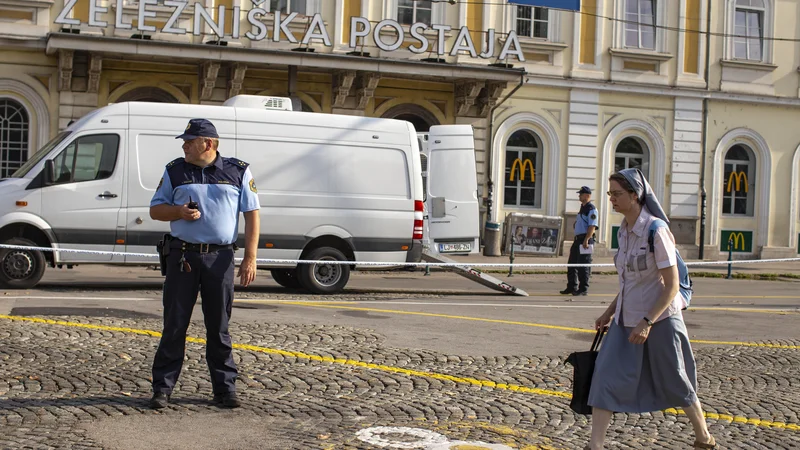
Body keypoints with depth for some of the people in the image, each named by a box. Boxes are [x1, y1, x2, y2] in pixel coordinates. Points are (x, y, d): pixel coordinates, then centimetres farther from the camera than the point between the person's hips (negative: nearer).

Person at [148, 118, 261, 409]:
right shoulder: (174, 171, 9)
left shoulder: (239, 171, 5)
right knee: (174, 325, 2)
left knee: (219, 327, 5)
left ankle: (225, 388, 14)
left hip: (220, 257, -1)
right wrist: (179, 212, -10)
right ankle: (162, 388, 10)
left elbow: (252, 214, 3)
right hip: (182, 255, 1)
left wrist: (250, 258, -5)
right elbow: (155, 210, 13)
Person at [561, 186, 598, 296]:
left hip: (585, 239, -10)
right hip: (578, 239, 10)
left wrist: (586, 240, -27)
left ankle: (583, 289, 1)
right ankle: (571, 287, 21)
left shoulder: (591, 209, -11)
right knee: (571, 264, 12)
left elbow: (592, 226, -20)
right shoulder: (582, 208, 19)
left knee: (583, 265, -6)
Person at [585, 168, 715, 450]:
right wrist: (610, 312, 13)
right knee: (606, 376, -5)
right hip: (626, 319, 7)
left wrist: (647, 323, -24)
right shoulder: (624, 231, 4)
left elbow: (671, 286, -19)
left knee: (675, 383, 9)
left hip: (659, 319, -7)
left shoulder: (655, 231, -19)